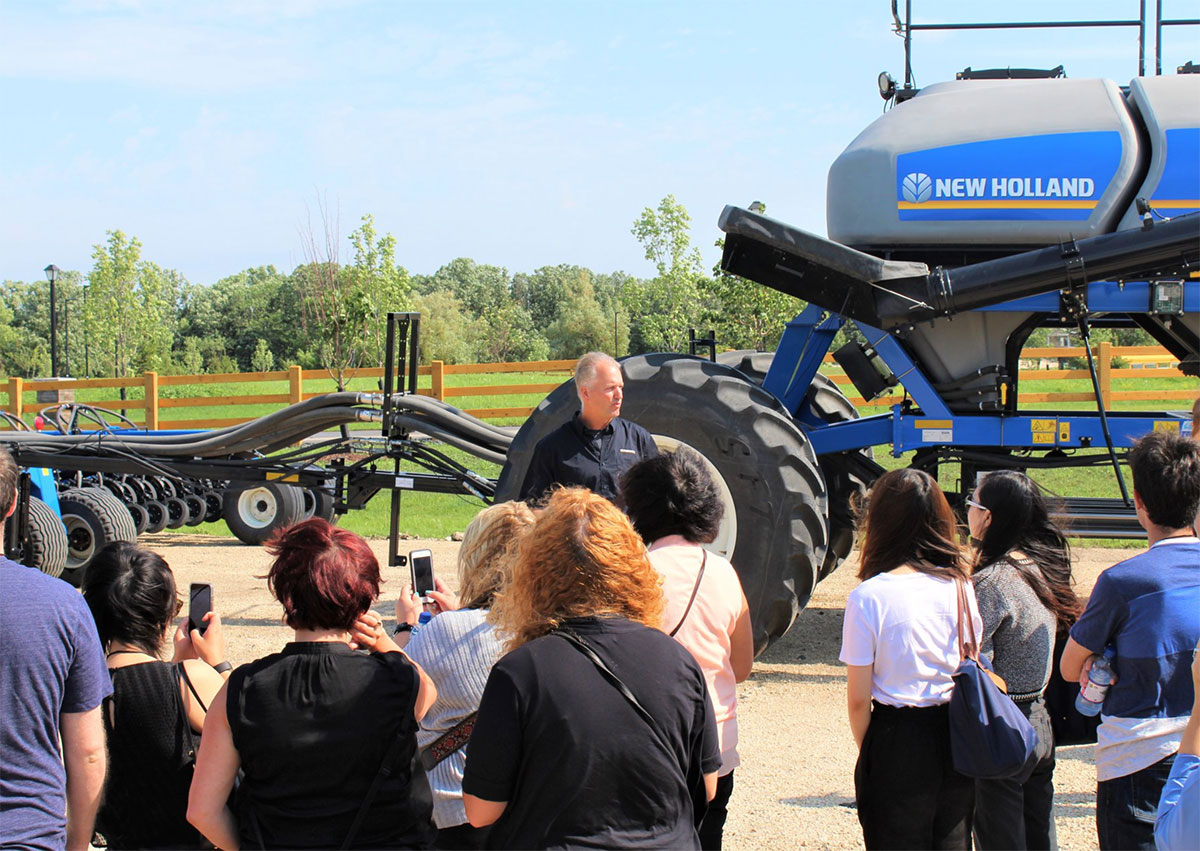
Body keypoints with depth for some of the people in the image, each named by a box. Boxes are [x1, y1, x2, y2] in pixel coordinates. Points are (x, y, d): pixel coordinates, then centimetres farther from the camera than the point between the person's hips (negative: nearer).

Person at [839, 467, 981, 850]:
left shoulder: (868, 597, -13)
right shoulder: (960, 588, -1)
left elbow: (858, 699, -10)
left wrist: (865, 749, 6)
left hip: (898, 742, -4)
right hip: (957, 740, 4)